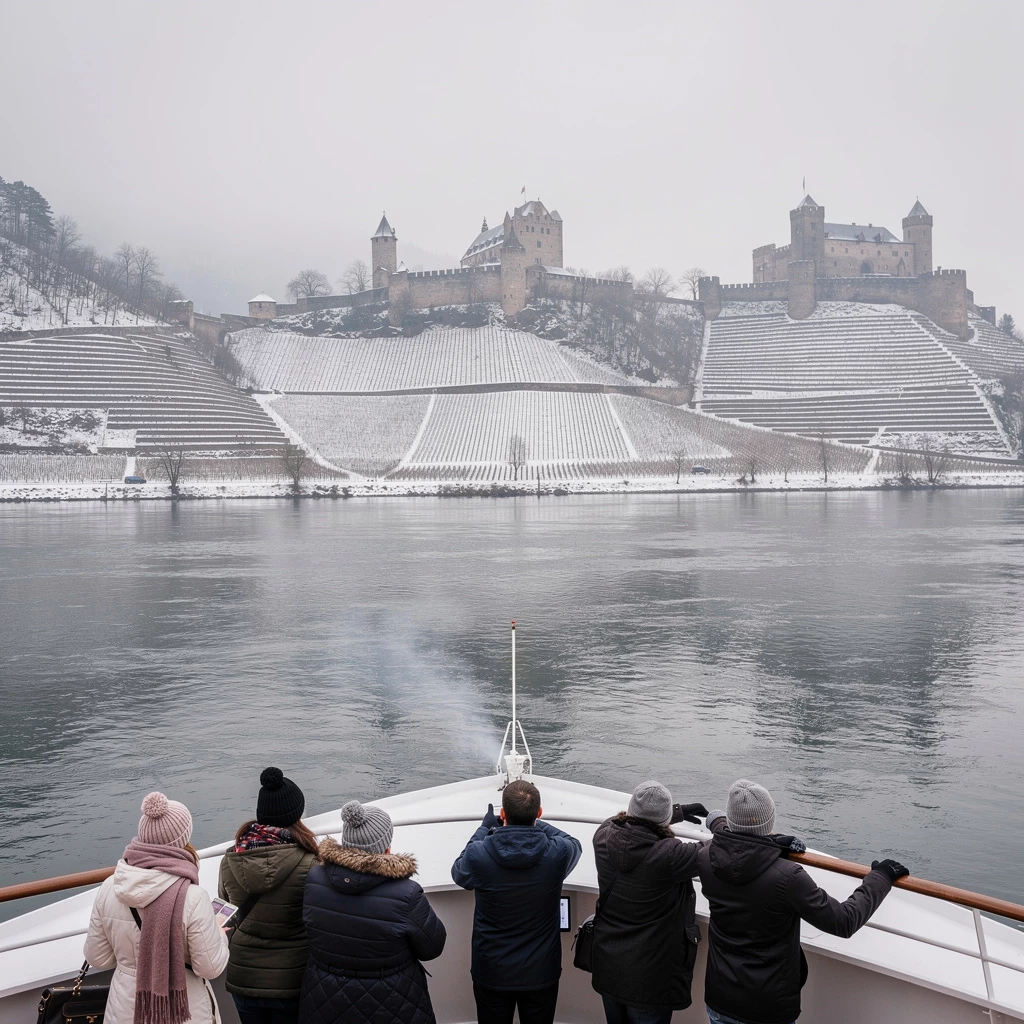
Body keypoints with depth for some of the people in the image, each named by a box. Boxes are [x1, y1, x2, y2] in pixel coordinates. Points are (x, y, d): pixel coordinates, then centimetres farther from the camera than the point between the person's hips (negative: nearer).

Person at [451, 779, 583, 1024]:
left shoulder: (478, 854, -21)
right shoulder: (558, 853, -20)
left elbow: (458, 873, 4)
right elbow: (574, 844, 7)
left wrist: (484, 828, 12)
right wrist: (535, 824, 14)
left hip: (491, 974, 0)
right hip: (541, 974, 0)